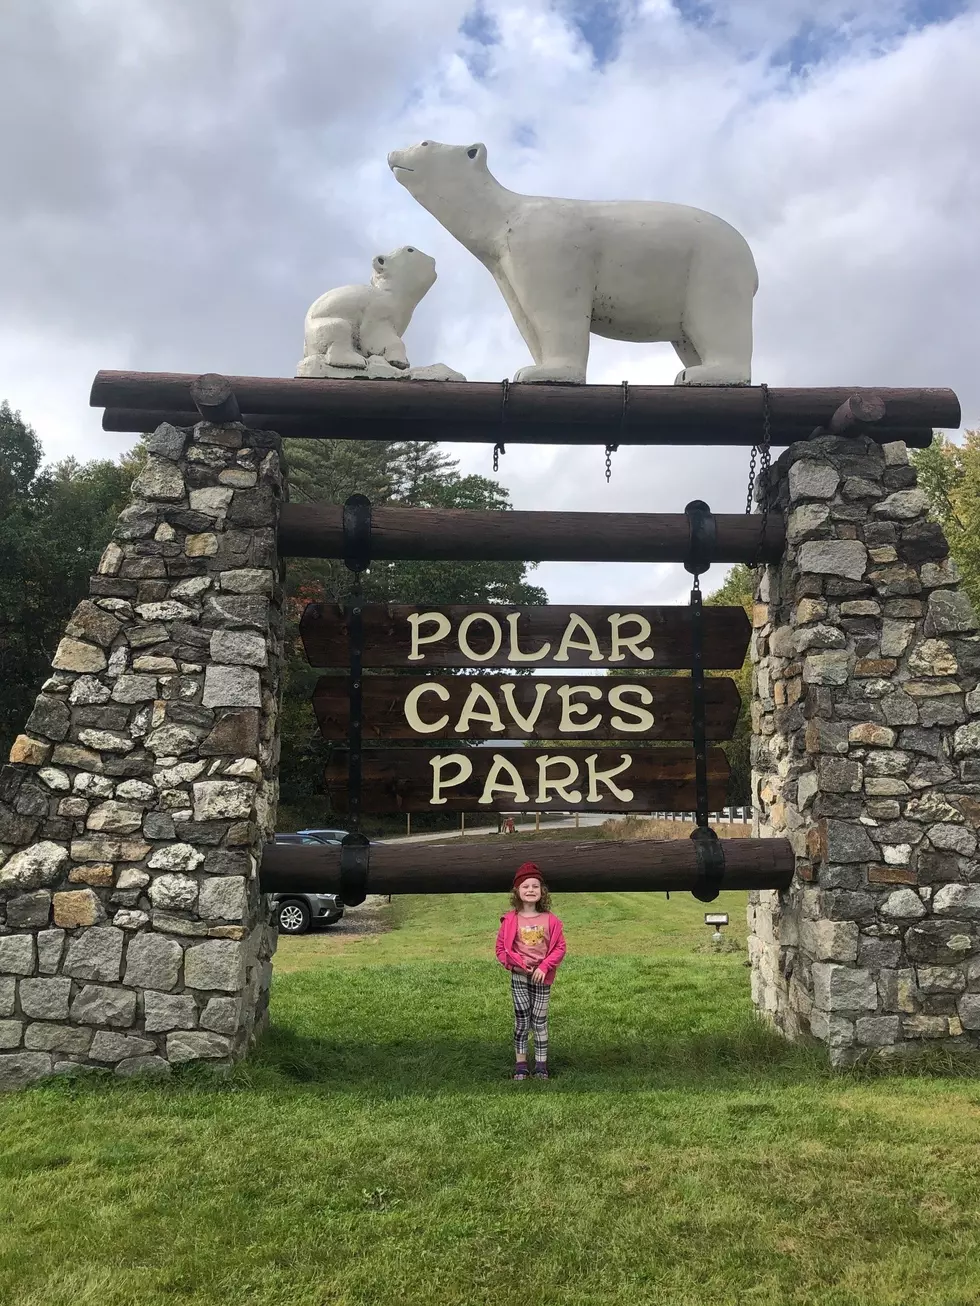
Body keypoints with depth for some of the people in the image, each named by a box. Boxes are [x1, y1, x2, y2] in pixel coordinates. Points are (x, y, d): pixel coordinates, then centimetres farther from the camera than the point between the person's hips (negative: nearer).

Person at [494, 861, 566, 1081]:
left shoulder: (550, 920, -4)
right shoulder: (510, 920, -5)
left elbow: (560, 947, 0)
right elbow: (501, 948, 2)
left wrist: (545, 966, -11)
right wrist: (516, 964, -11)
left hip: (541, 976, 1)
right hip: (519, 976, 0)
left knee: (539, 1020, 8)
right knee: (521, 1019, 1)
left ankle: (541, 1065, 16)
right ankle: (520, 1065, 10)